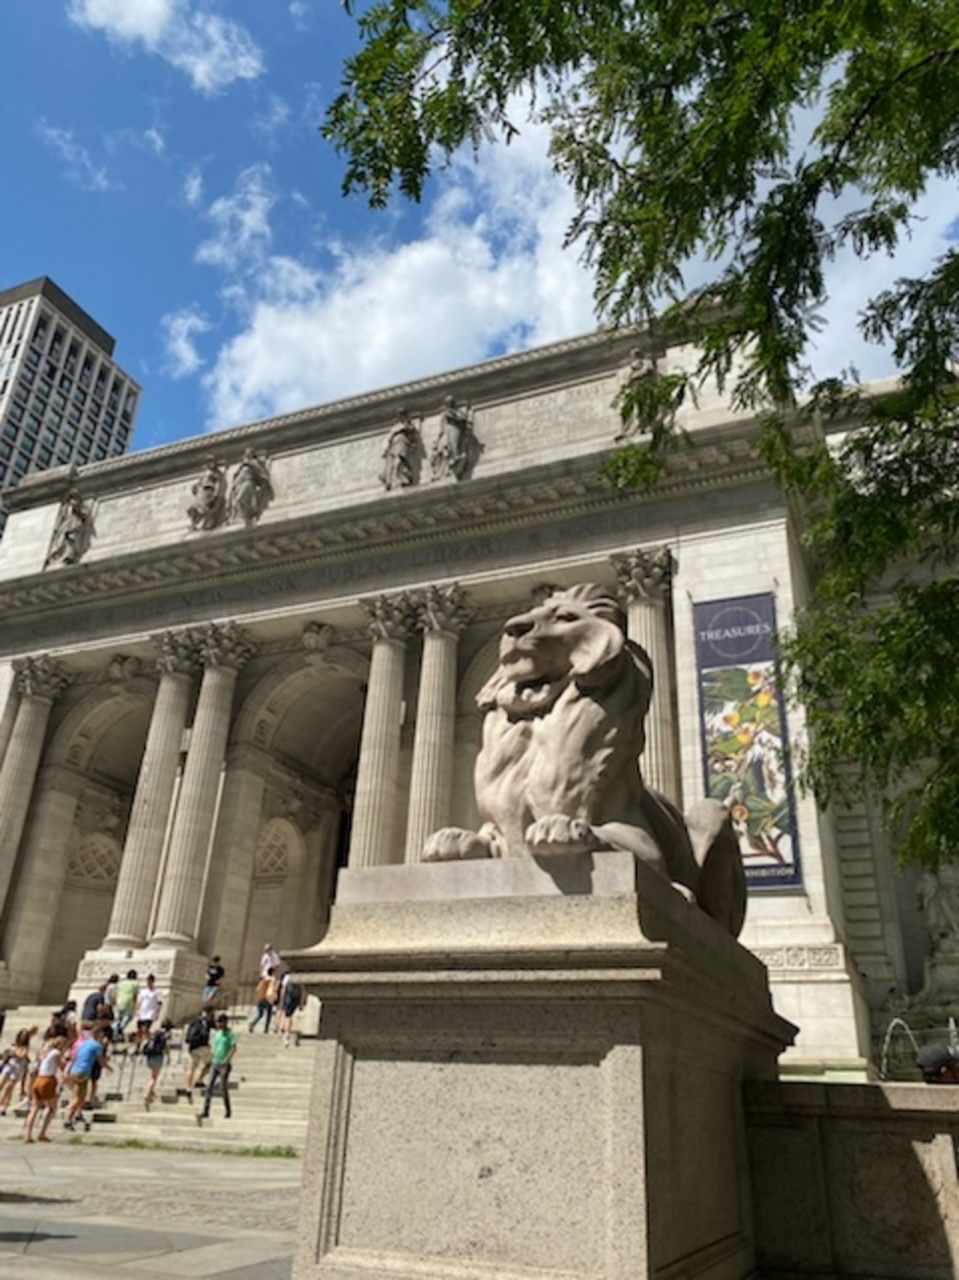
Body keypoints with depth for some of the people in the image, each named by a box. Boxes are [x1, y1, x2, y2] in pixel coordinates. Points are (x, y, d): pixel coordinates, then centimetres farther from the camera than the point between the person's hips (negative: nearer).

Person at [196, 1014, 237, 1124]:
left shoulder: (231, 1033, -9)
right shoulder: (216, 1033, 12)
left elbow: (234, 1048, -18)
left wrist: (226, 1060, -27)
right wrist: (213, 1060, 16)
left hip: (225, 1065, -6)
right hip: (214, 1064, 6)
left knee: (223, 1088, -1)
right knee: (209, 1087, -3)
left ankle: (228, 1110, 16)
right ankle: (205, 1112, -5)